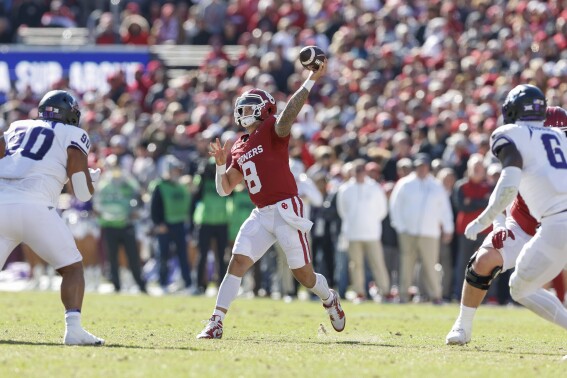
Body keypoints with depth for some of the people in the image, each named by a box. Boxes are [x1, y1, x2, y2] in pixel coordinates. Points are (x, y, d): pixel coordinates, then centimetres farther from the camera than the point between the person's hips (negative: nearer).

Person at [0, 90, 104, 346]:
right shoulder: (73, 136, 11)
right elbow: (83, 192, 5)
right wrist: (92, 178, 27)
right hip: (34, 207, -4)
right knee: (72, 267, 9)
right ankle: (73, 328, -7)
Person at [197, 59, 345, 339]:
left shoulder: (272, 130, -3)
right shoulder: (239, 149, 16)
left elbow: (287, 116, -27)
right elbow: (225, 189, 15)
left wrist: (310, 82, -35)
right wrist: (221, 164, -3)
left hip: (286, 210, -6)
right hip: (261, 215, 6)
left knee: (304, 275, 0)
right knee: (237, 263, -8)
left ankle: (330, 299, 32)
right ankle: (216, 324, -10)